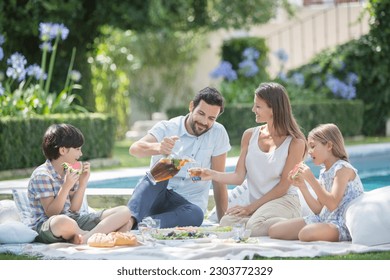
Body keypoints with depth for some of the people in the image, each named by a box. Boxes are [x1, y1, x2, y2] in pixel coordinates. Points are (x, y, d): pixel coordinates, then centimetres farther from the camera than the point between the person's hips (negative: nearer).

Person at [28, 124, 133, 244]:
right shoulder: (41, 175, -10)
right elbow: (51, 212, -15)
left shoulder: (69, 171, 14)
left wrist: (83, 183, -1)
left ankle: (85, 238, -28)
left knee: (124, 212, -7)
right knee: (62, 221, -48)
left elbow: (74, 209, 9)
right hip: (47, 227, -8)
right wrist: (66, 186, -24)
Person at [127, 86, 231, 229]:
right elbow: (134, 149, -24)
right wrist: (158, 148, -46)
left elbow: (219, 181, 3)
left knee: (196, 215, -35)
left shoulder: (218, 133, 0)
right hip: (154, 197, 0)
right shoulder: (167, 128, -4)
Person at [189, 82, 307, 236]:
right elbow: (239, 177, 8)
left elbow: (283, 186, -6)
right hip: (256, 207, 5)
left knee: (256, 226, -36)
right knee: (226, 223, -27)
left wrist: (251, 207, -11)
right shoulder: (250, 135, 12)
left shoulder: (295, 143, -3)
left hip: (284, 202, -5)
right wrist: (213, 174, -10)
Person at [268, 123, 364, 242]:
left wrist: (311, 179, -21)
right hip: (324, 219, 8)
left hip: (342, 224, -8)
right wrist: (302, 186, 3)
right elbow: (319, 210, 13)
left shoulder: (343, 168, -11)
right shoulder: (324, 172, 13)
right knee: (274, 230, -1)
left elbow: (332, 204, -23)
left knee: (306, 233, -38)